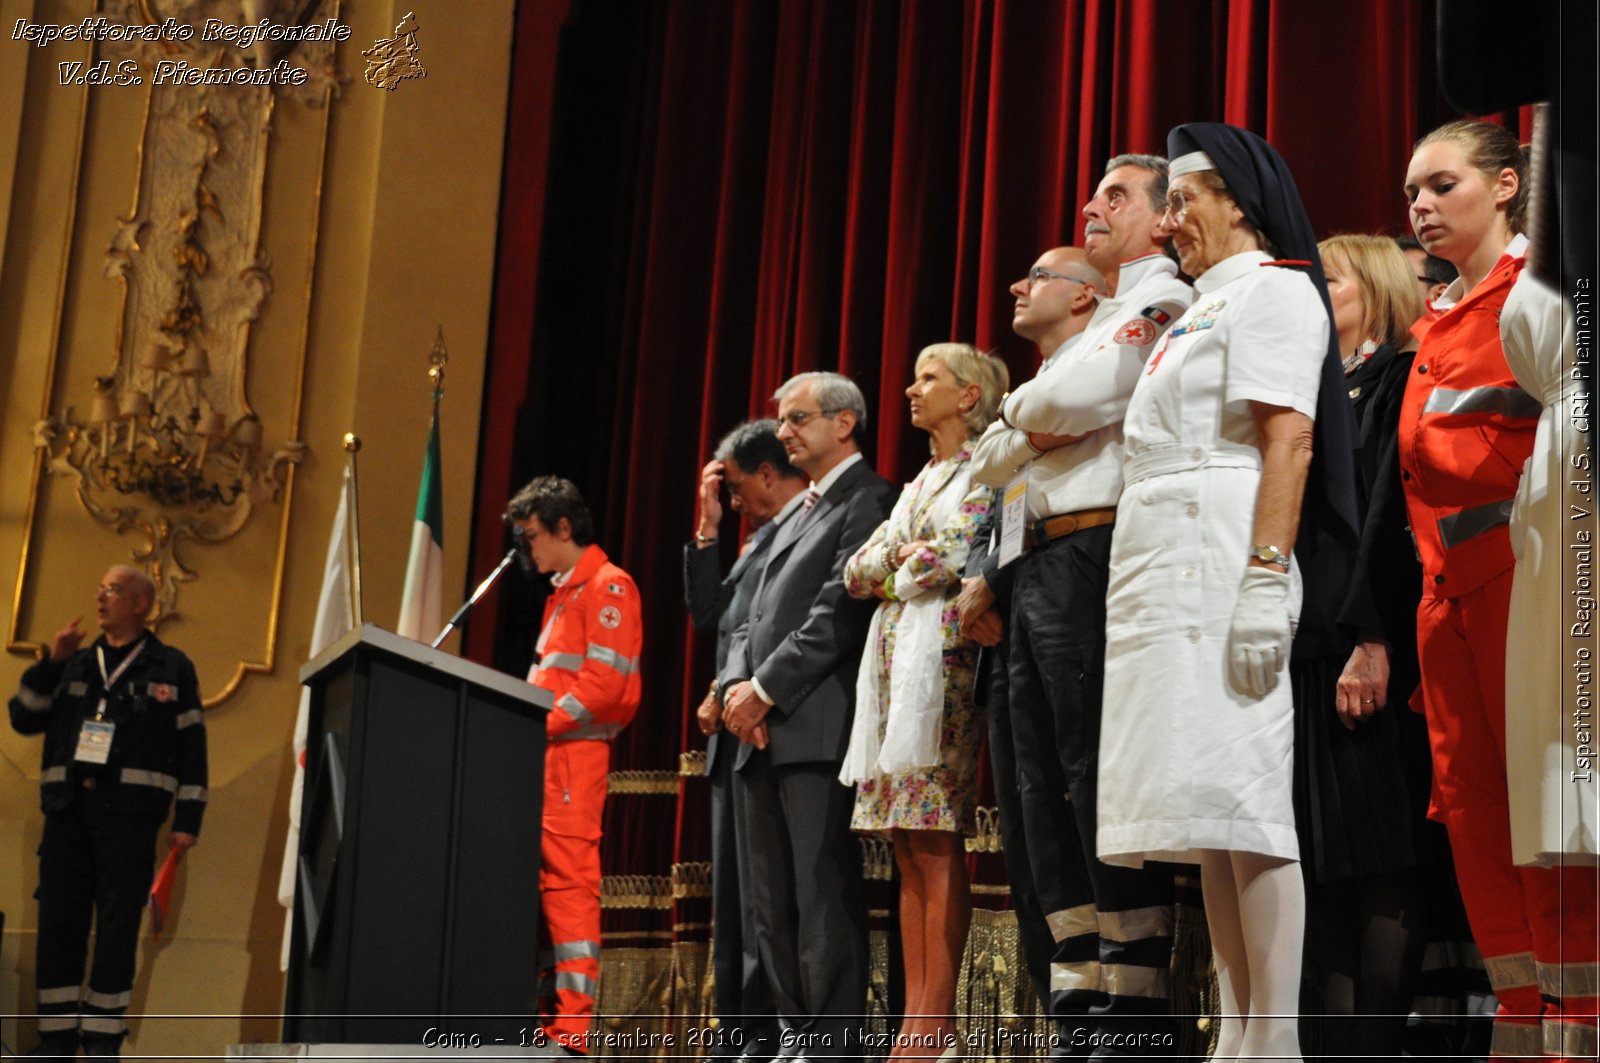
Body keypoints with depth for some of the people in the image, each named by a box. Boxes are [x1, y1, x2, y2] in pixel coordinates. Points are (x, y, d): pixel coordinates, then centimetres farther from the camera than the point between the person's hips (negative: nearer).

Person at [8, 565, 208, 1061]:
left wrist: (188, 819, -2)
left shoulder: (172, 668, 9)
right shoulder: (75, 664, 18)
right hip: (67, 808, 3)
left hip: (130, 813, -3)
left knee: (118, 925, -5)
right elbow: (24, 719, 11)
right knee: (59, 922, 0)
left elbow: (192, 747, 5)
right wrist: (52, 663, -1)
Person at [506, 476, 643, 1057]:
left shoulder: (607, 586, -7)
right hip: (543, 756, 10)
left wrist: (540, 726, -16)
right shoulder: (563, 592, 22)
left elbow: (604, 682, -16)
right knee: (532, 884, 8)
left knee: (569, 883, -11)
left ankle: (572, 1030, -11)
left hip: (573, 751, -10)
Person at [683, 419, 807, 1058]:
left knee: (762, 893, -9)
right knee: (733, 900, 9)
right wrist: (708, 529, 14)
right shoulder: (766, 533, 23)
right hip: (737, 734, 10)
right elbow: (709, 615, 19)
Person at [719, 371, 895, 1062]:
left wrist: (767, 689, -12)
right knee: (772, 900, 8)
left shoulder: (868, 499, -2)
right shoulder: (797, 517, 26)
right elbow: (754, 618, 22)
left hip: (817, 726, -9)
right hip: (763, 733, 9)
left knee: (824, 894, -10)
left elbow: (841, 610, -13)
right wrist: (737, 685, 3)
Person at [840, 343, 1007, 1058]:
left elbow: (950, 558, -15)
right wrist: (904, 557, -1)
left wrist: (897, 573, 2)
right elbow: (855, 575, 17)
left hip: (940, 661, -8)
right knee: (908, 852, 3)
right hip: (893, 664, 8)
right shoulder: (919, 484, 24)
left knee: (935, 846, -11)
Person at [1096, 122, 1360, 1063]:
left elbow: (1288, 437, -14)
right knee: (1208, 808, 5)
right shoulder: (1204, 306, 27)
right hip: (1168, 570, 9)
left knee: (1242, 795, -13)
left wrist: (1267, 577, -24)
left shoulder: (1271, 288, -1)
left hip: (1224, 558, -9)